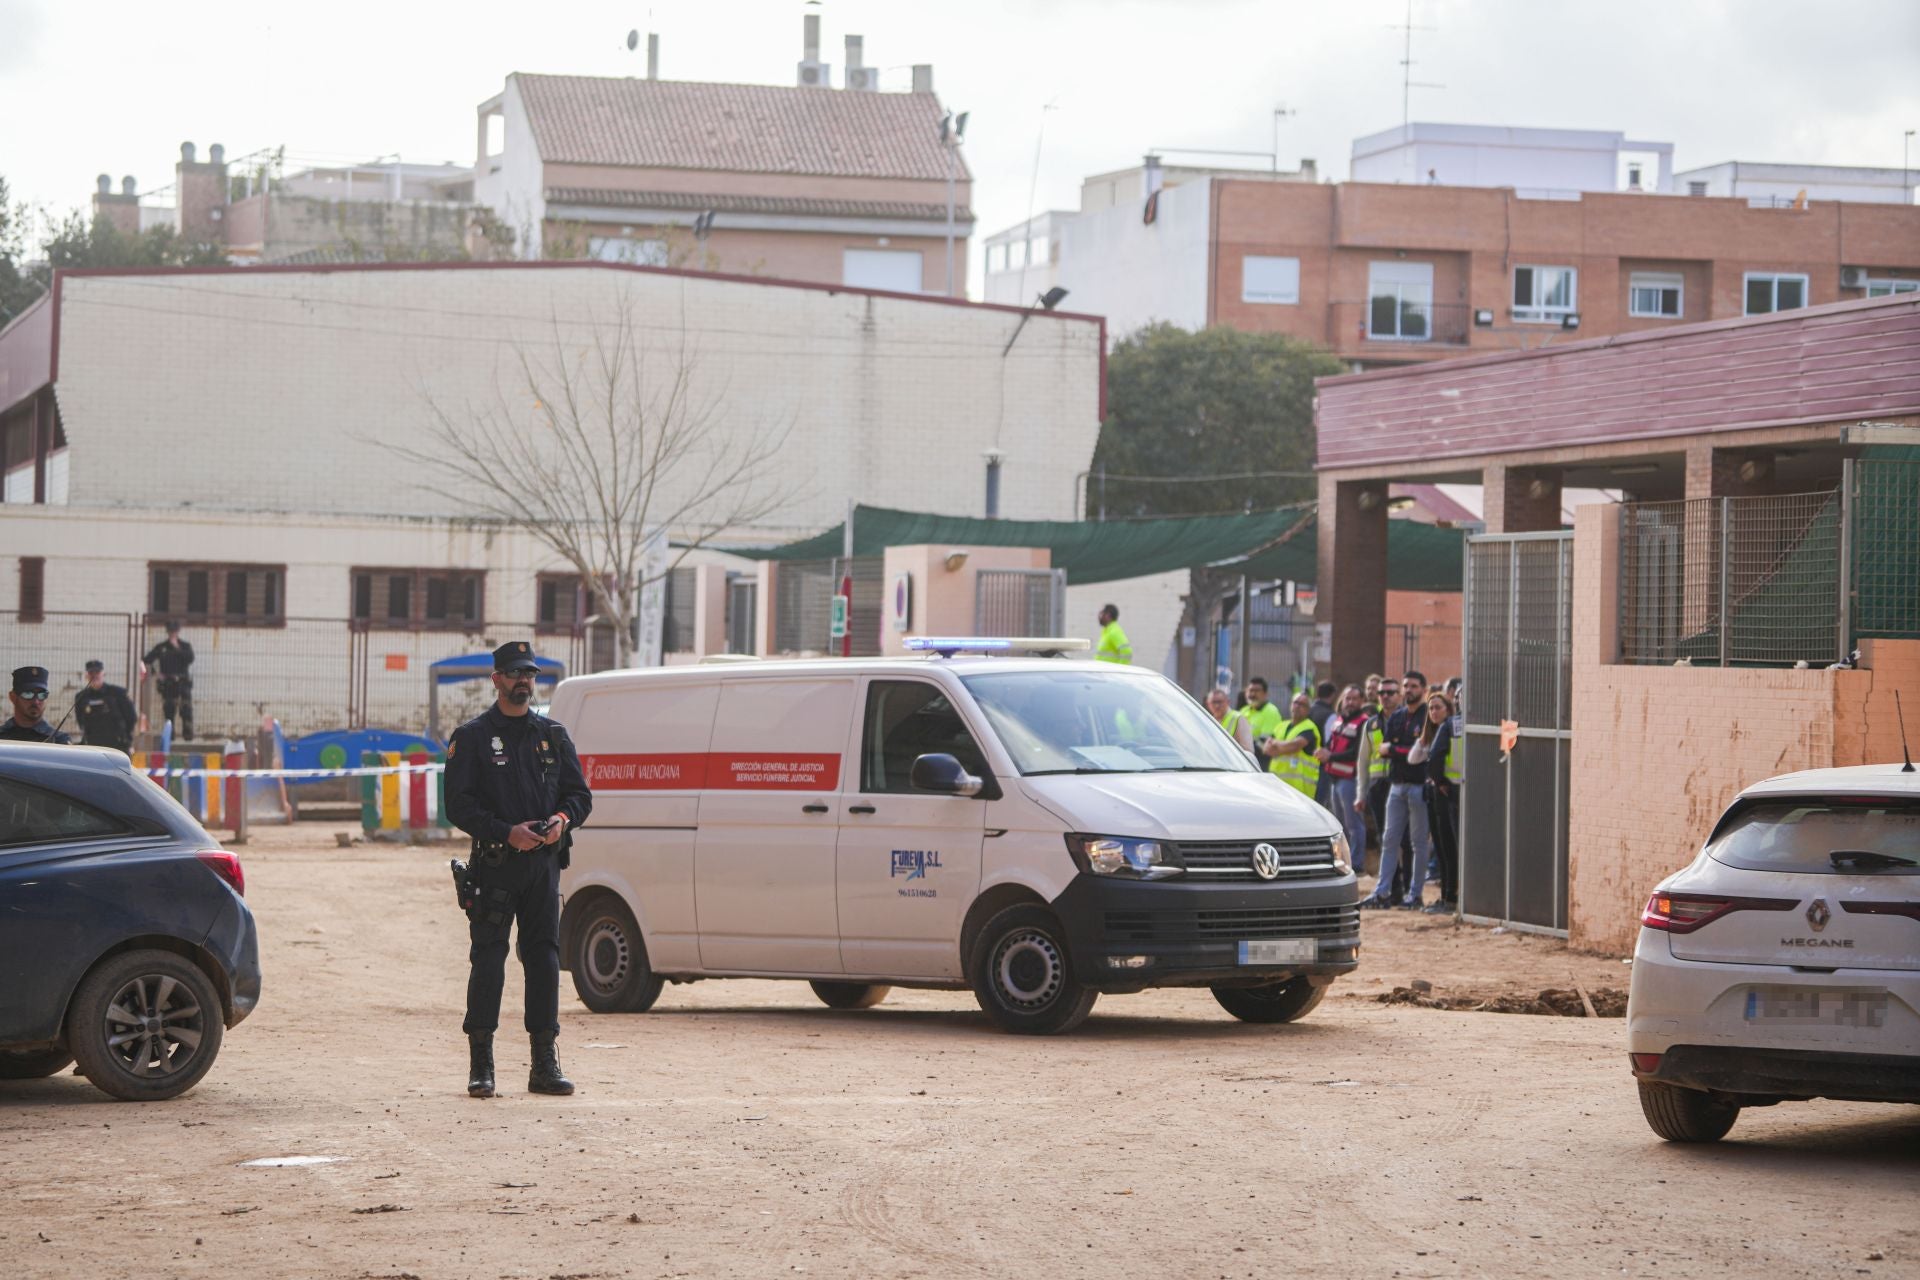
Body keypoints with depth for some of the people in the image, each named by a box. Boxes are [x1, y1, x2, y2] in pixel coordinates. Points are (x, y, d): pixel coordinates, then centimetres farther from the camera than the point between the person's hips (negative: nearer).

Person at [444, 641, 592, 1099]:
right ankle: (481, 1067, 2)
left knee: (544, 959, 3)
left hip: (543, 864, 4)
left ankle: (545, 1065, 8)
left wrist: (562, 819, -8)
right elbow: (459, 805, -5)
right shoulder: (472, 737, 1)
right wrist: (506, 832, -17)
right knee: (488, 961, -4)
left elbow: (580, 794, 14)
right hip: (494, 866, -4)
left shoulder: (553, 735, 13)